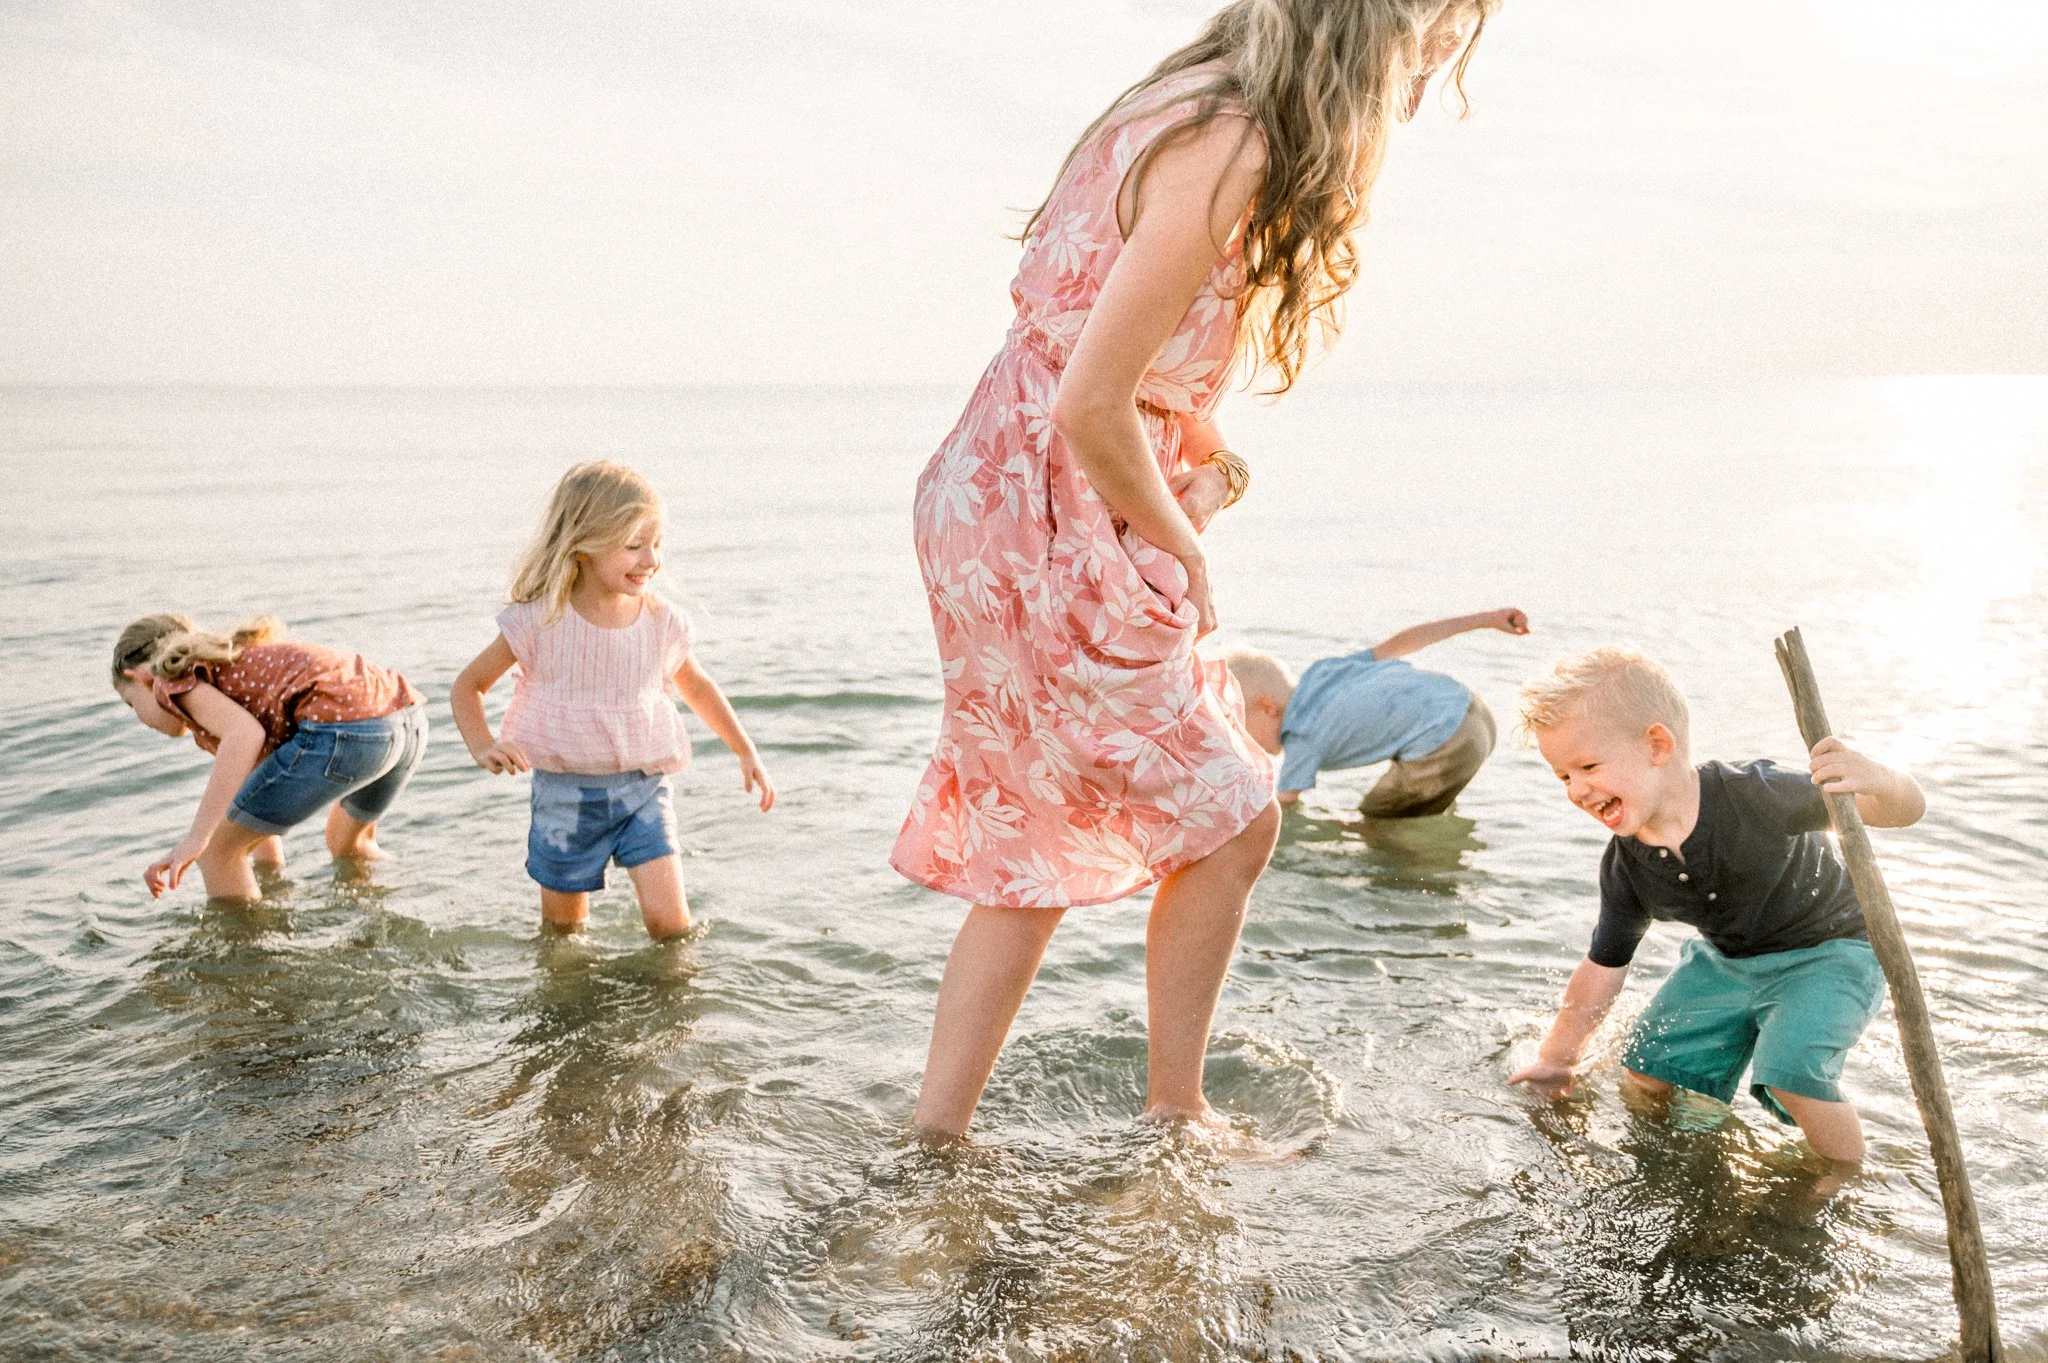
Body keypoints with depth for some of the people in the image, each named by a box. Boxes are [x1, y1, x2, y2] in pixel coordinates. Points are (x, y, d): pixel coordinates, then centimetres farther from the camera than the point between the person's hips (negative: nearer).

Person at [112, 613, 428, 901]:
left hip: (343, 729, -9)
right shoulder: (238, 669, 35)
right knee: (348, 843, 38)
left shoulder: (174, 678, 11)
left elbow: (245, 734, -11)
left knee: (216, 849, 10)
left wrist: (195, 839, -12)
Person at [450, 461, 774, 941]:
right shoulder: (541, 621, -13)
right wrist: (484, 748, -18)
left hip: (644, 788, 1)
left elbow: (697, 688, 15)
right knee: (562, 933, 15)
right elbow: (468, 685, -1)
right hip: (568, 793, -1)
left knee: (670, 920, -9)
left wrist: (746, 753, 15)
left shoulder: (661, 622, -6)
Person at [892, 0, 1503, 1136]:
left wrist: (1210, 463, 1)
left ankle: (932, 1135, 25)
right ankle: (1173, 1120, 22)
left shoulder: (1195, 116, 12)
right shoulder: (1233, 148, -20)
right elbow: (1091, 408, -23)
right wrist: (1181, 551, -8)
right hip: (1047, 530, -10)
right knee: (1228, 821, 4)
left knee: (1034, 844, 16)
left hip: (1001, 499, 10)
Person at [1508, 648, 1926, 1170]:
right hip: (1728, 958, 6)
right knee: (1650, 1065, 7)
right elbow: (1602, 969, -2)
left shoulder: (1752, 796, -35)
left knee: (1791, 1072, -27)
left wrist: (1876, 780, -58)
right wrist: (1556, 1059, 5)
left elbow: (1904, 809, -33)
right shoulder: (1626, 868, -16)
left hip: (1827, 949, -6)